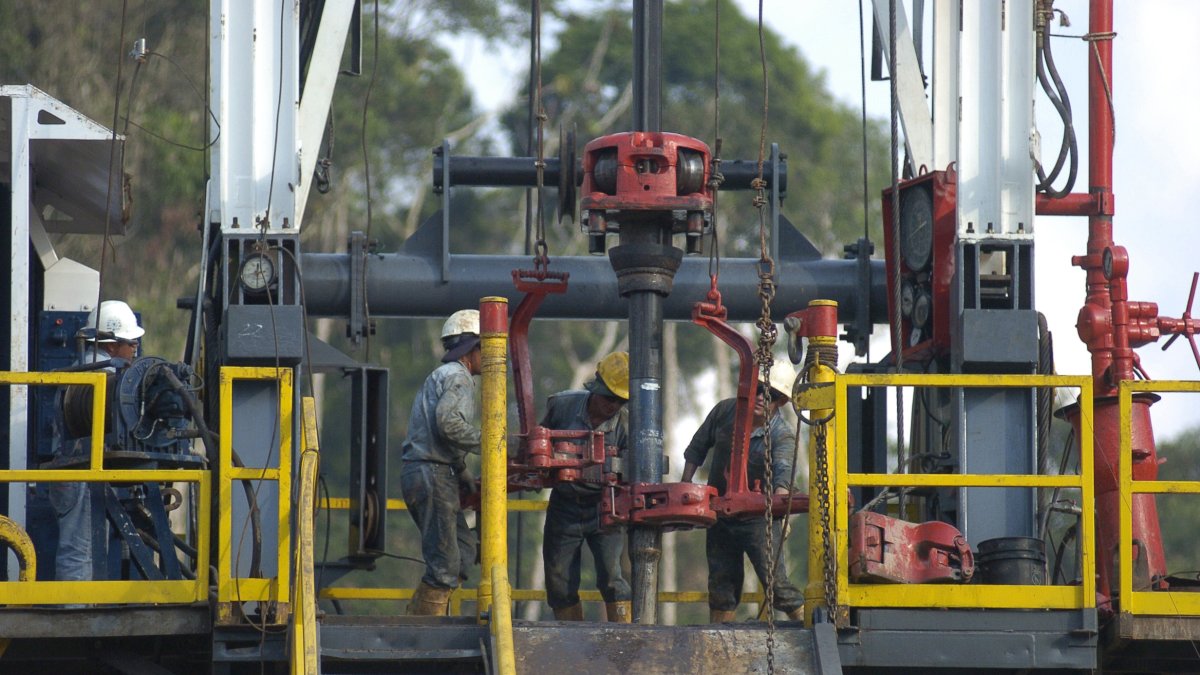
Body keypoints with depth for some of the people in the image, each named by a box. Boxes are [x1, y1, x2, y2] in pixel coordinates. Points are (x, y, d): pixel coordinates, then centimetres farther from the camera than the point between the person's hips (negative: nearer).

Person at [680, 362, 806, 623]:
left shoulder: (783, 434, -17)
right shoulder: (725, 411, -3)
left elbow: (782, 469, -35)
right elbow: (698, 447, 11)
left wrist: (780, 495, -56)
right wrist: (685, 484, 6)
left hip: (758, 516, -4)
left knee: (774, 579, -13)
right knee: (721, 581, 11)